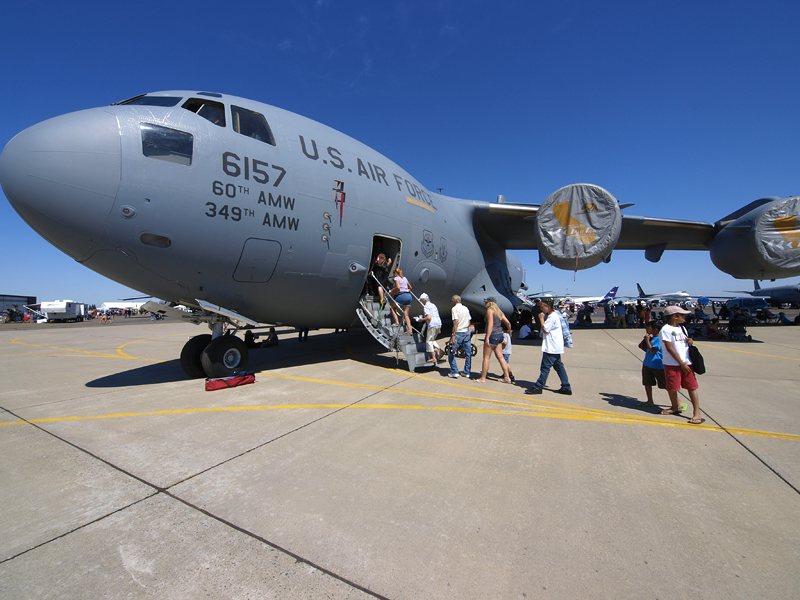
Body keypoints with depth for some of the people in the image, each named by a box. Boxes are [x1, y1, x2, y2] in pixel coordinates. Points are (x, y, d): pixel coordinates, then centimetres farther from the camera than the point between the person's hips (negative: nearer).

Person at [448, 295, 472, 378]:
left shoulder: (455, 309, -8)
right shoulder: (466, 308, 12)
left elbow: (456, 322, -18)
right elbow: (469, 322, 14)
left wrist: (453, 335, -19)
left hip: (458, 333, -6)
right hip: (466, 332, 7)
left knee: (451, 353, 4)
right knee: (468, 353, 10)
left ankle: (454, 372, 3)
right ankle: (467, 373, 16)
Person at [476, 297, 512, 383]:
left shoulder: (490, 310, -11)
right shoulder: (499, 311, 14)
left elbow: (490, 325, -19)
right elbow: (508, 322, 12)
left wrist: (487, 338, -22)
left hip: (492, 335, -9)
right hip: (499, 335, 9)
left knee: (486, 357, -1)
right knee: (500, 357, 11)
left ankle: (482, 378, 5)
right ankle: (507, 378, 13)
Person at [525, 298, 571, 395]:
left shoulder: (553, 316, -16)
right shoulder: (549, 315, 15)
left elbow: (545, 330, -15)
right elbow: (545, 330, 20)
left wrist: (541, 319, -9)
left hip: (551, 347, -11)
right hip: (555, 347, 11)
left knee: (545, 367, -6)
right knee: (559, 366, 12)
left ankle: (538, 387, -1)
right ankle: (566, 387, 17)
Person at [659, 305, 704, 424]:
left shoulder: (682, 328, 12)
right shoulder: (666, 330, -11)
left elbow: (686, 341, 24)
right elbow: (670, 348, -14)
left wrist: (690, 341, -1)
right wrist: (681, 363, -14)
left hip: (686, 363, 6)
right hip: (672, 364, -5)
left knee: (692, 387, 1)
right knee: (672, 388, 6)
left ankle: (697, 413, 7)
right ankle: (675, 408, 27)